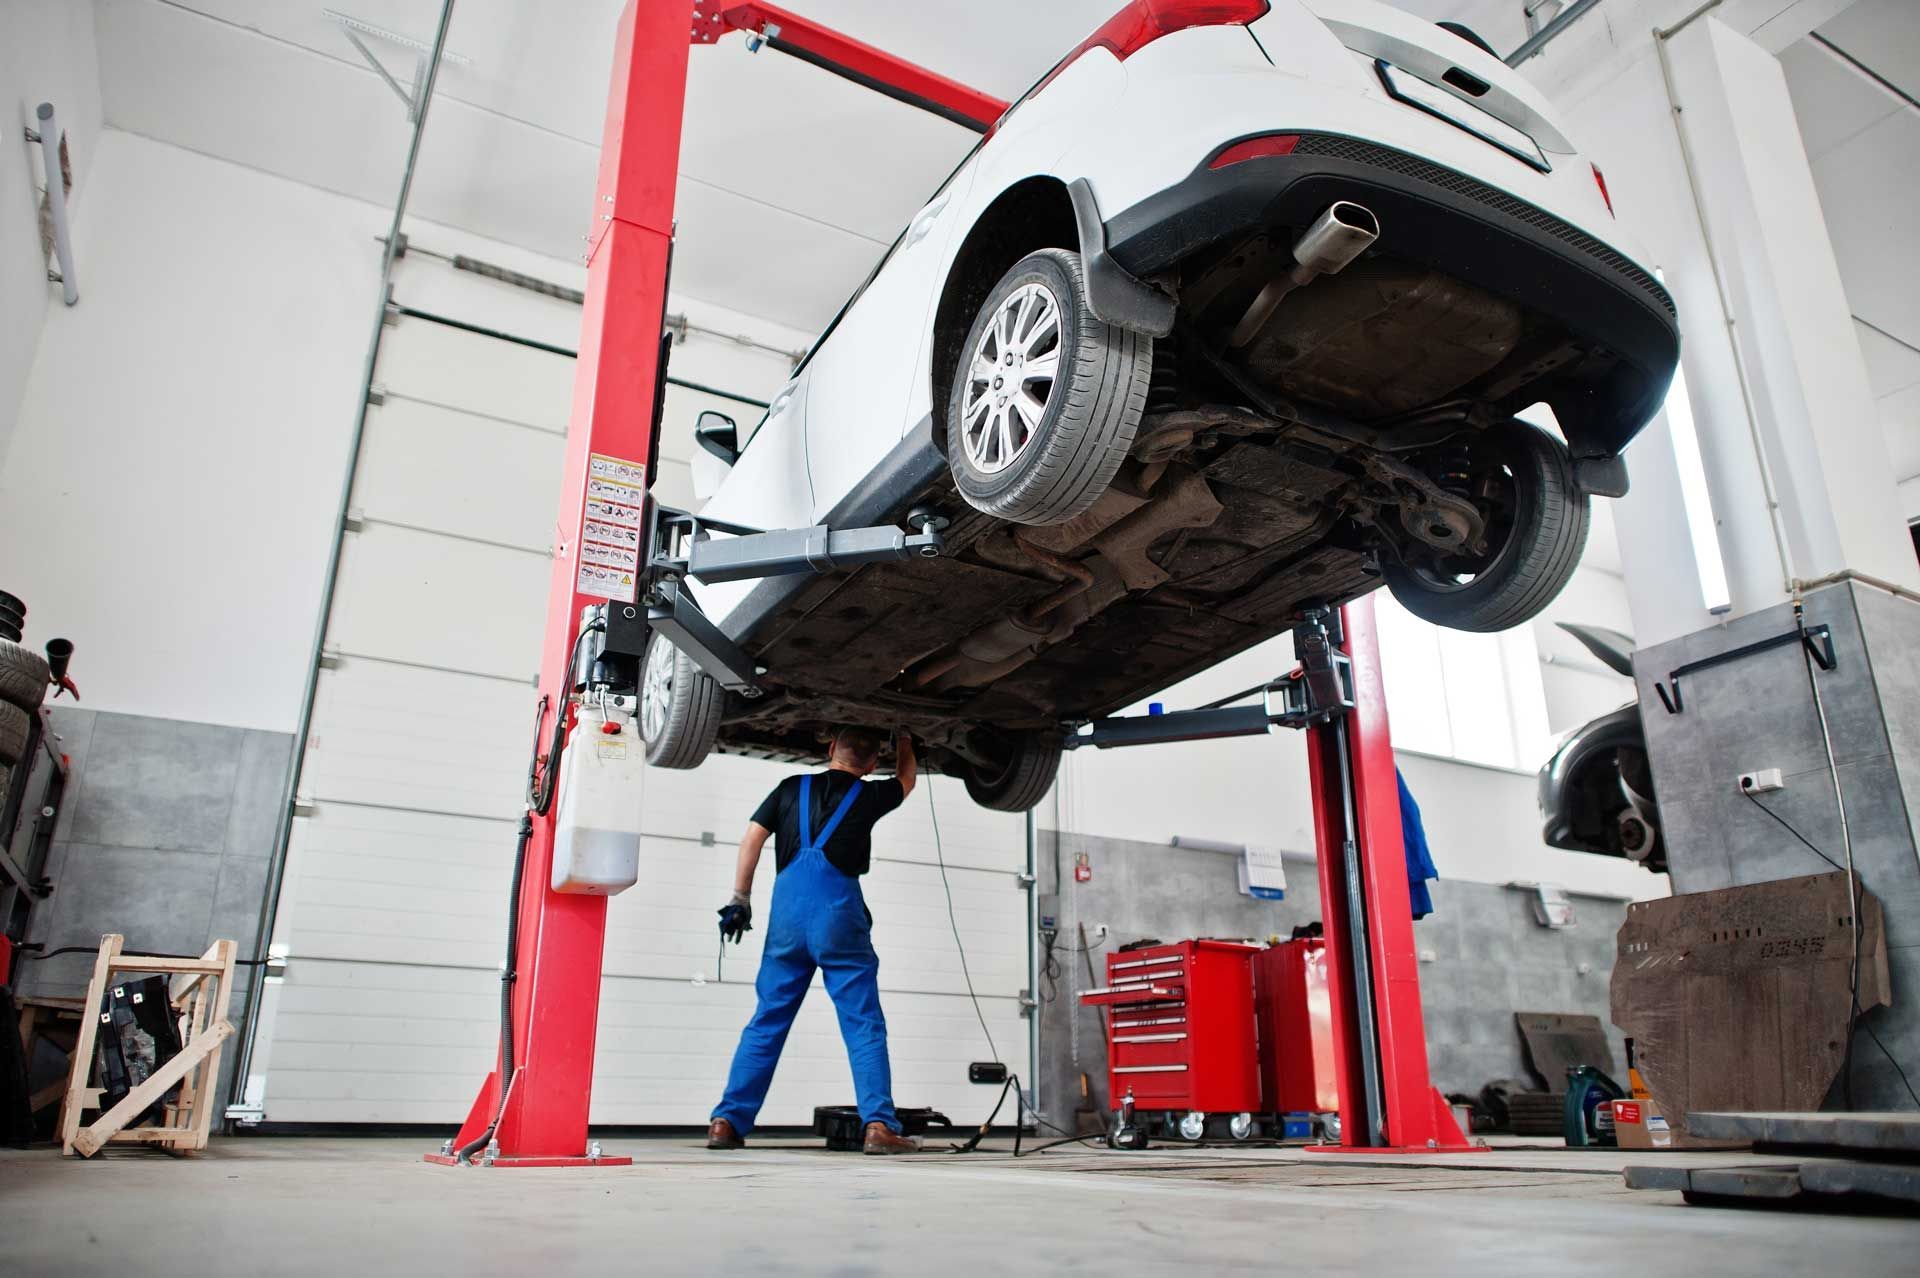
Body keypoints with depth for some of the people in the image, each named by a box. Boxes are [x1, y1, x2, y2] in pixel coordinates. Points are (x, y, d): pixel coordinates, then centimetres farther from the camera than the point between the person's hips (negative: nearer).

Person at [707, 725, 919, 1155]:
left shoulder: (792, 788, 16)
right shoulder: (868, 796, 11)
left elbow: (752, 838, 9)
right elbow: (906, 778, 32)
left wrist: (739, 899, 11)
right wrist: (903, 738, 47)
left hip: (787, 906, 3)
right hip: (839, 909, -3)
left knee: (766, 1022, 10)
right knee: (864, 1025, 1)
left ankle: (727, 1122, 11)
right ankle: (878, 1126, -5)